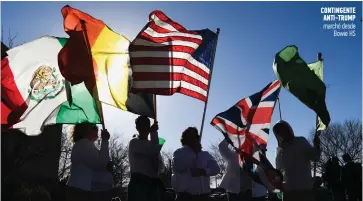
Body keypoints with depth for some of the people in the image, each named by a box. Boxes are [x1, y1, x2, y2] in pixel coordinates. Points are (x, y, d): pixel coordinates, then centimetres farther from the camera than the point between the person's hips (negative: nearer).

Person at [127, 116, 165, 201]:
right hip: (139, 182, -7)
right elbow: (153, 151, -16)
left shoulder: (151, 144, 22)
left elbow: (160, 164, 18)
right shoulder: (134, 143, -1)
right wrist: (154, 133, -3)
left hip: (152, 182, 7)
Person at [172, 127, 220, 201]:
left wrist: (203, 171, -16)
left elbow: (216, 168, 4)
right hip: (185, 195, -4)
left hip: (203, 195, 4)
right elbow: (178, 167, -13)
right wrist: (193, 152, -5)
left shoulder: (205, 154, 17)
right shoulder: (179, 153, 7)